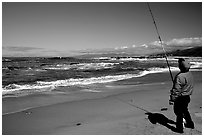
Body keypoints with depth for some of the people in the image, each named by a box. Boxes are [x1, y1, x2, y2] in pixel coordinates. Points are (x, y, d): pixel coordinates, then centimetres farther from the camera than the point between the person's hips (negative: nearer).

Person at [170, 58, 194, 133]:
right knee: (185, 110, 26)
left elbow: (176, 90, -24)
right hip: (187, 97, 8)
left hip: (180, 98, -8)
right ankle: (190, 124, 40)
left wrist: (172, 98, -15)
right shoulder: (190, 74, 0)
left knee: (179, 113, 6)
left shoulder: (180, 76, -27)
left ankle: (180, 128, 17)